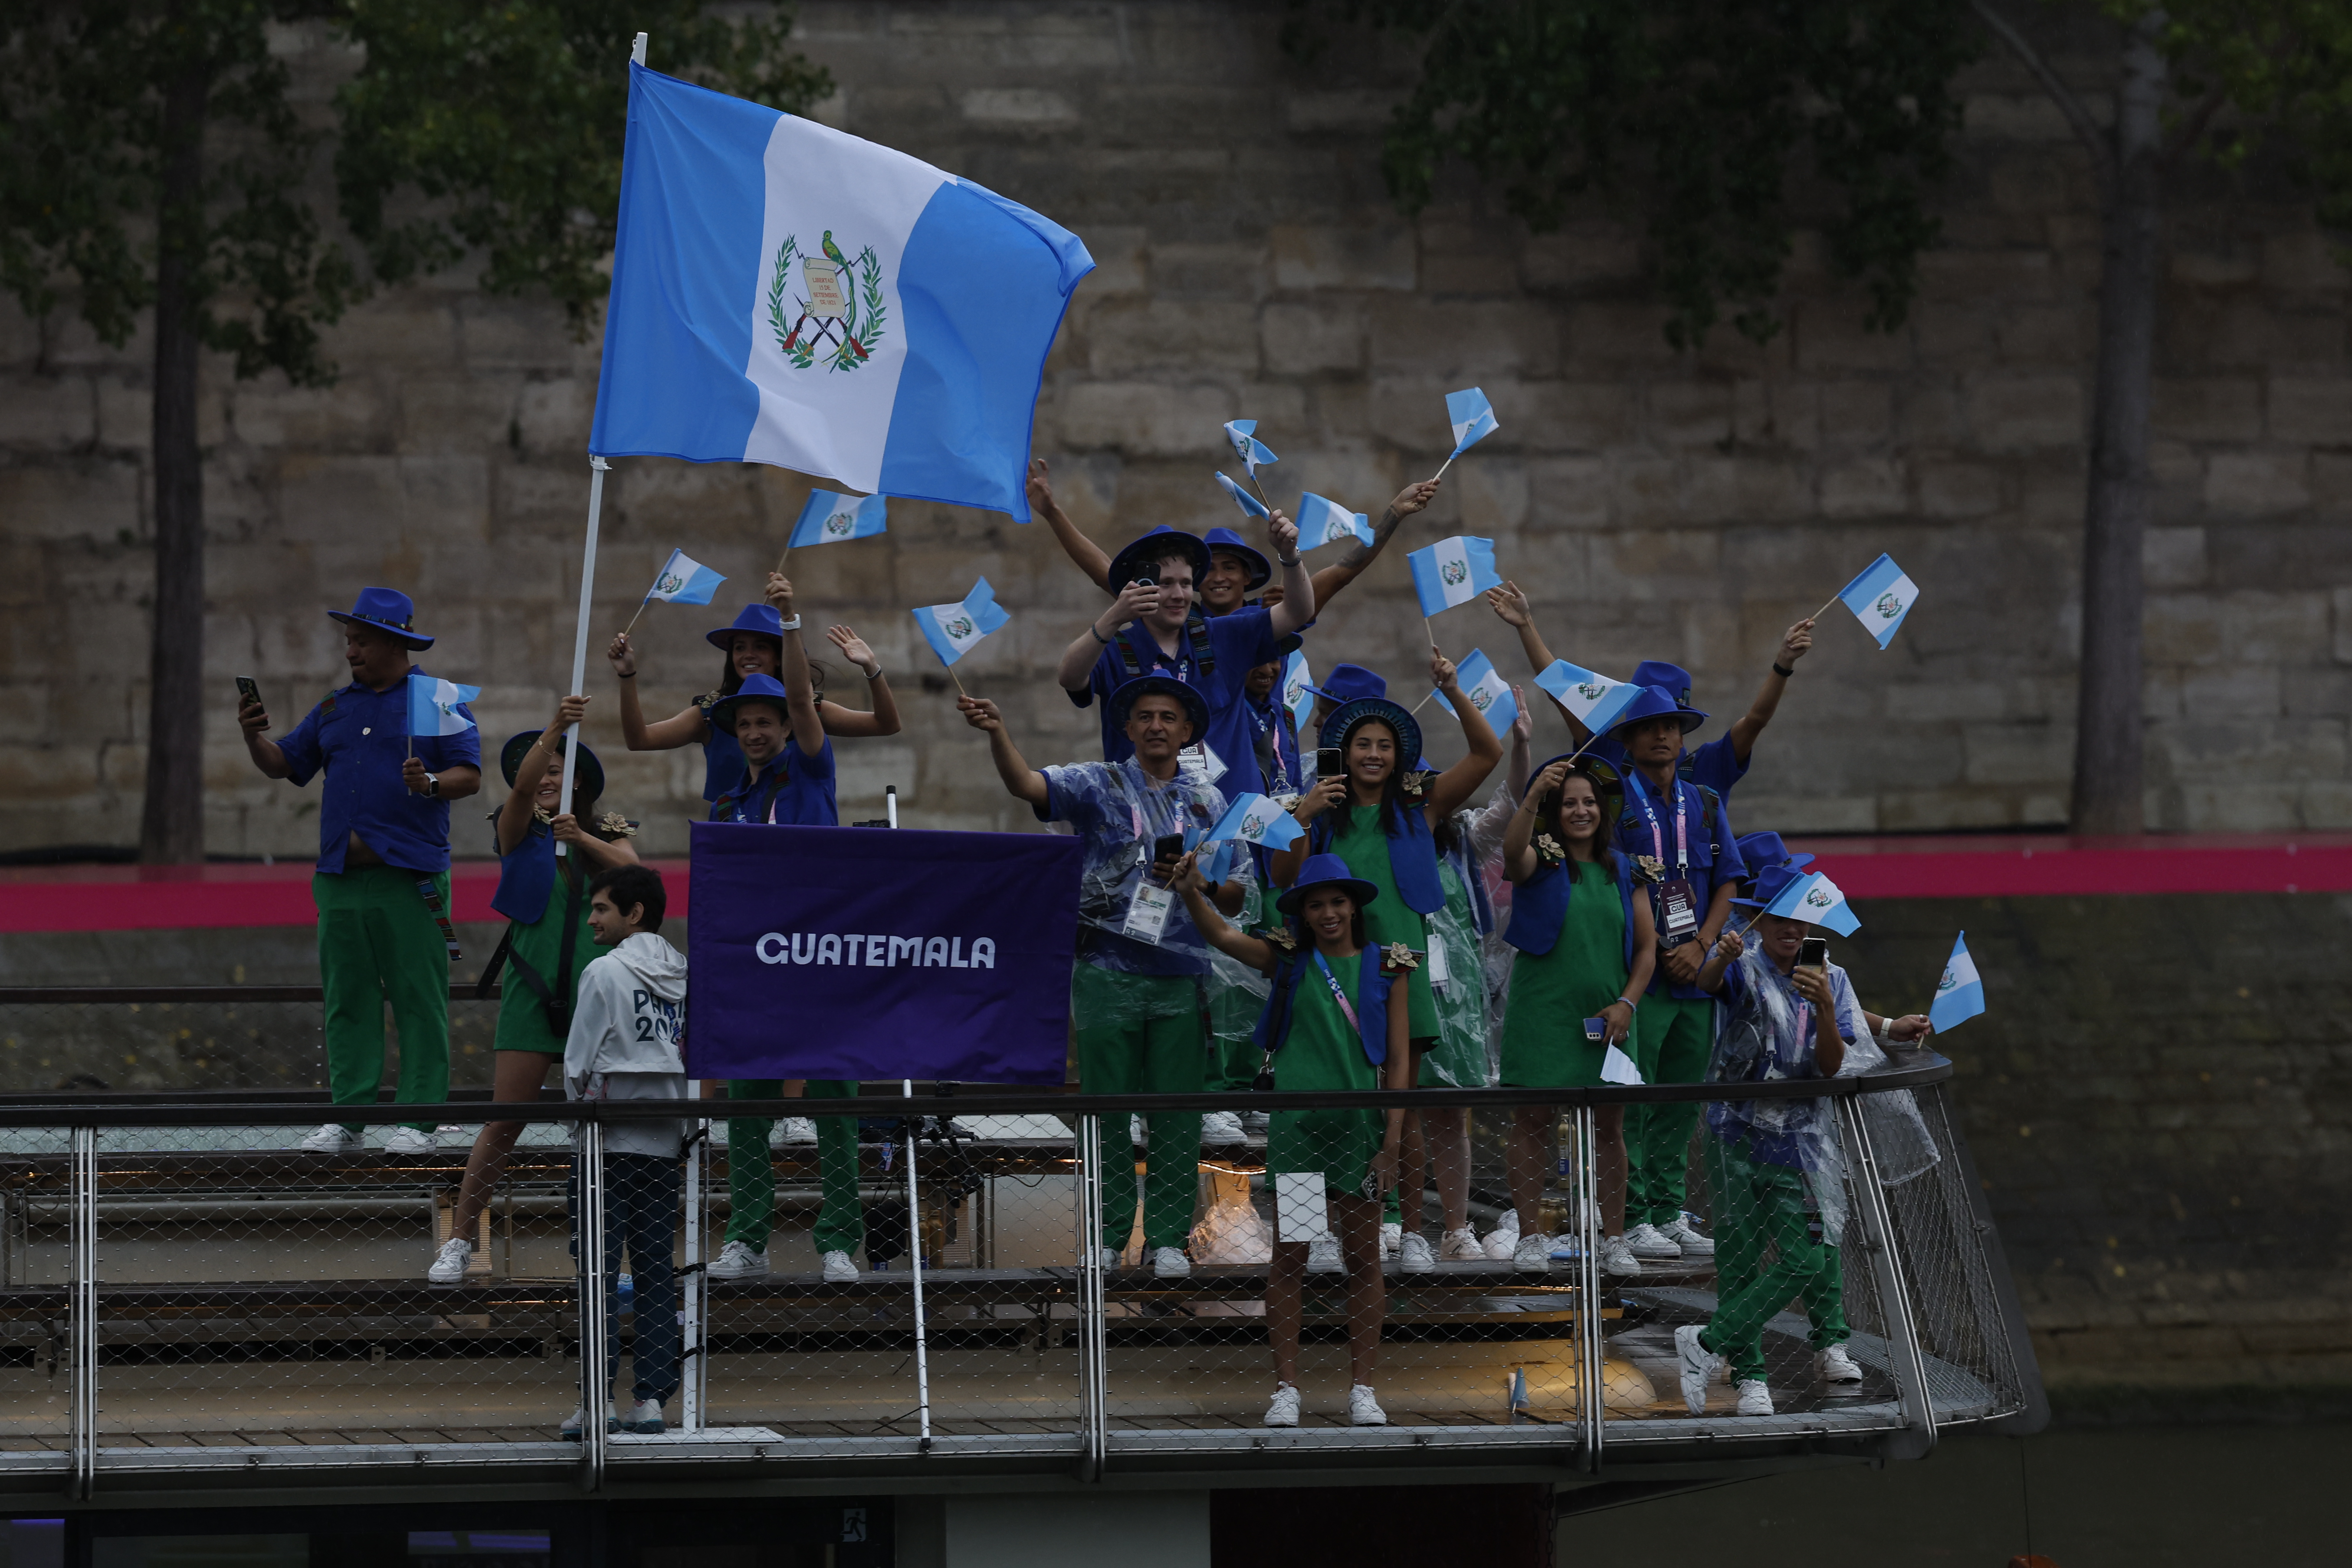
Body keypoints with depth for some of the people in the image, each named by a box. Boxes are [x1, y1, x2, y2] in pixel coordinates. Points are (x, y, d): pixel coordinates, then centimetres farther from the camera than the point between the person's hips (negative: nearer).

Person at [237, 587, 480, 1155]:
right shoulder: (335, 708, 20)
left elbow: (470, 776, -2)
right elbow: (283, 765, 21)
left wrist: (431, 783, -21)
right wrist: (253, 736, 2)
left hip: (410, 876, -5)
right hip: (340, 876, 5)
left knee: (419, 1001, -5)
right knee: (346, 1002, 3)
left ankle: (420, 1119, -5)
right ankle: (346, 1117, 5)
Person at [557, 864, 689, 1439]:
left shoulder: (606, 972, -8)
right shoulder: (685, 975, 8)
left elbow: (578, 1062, -7)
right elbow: (694, 1057, 12)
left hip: (608, 1139, -5)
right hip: (667, 1142, 5)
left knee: (599, 1270, -3)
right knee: (656, 1270, 7)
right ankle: (651, 1396, 2)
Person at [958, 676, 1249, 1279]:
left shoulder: (1209, 802, 12)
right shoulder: (1099, 786, 5)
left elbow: (1239, 891, 13)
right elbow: (1028, 785, -12)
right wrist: (997, 734, -29)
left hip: (1182, 976, 2)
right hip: (1108, 971, -2)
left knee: (1177, 1114, 2)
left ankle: (1168, 1238, 9)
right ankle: (1106, 1236, 8)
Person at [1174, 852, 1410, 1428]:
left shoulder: (1384, 969, 4)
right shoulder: (1287, 961, 5)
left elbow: (1398, 1061, 3)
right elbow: (1222, 936, -10)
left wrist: (1392, 1141, -3)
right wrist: (1193, 895, -31)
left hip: (1359, 1123, 0)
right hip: (1295, 1122, 0)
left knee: (1364, 1258, 5)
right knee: (1288, 1257, 1)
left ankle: (1362, 1388, 12)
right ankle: (1287, 1388, 5)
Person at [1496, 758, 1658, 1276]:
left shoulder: (1624, 871, 11)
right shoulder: (1541, 859, 0)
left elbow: (1647, 947, 12)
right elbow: (1513, 851, -25)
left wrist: (1627, 1003, -3)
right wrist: (1534, 797, -42)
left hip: (1605, 1019, 3)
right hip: (1541, 1013, -3)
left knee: (1609, 1126, 3)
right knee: (1532, 1121, -4)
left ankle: (1614, 1241, 8)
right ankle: (1531, 1238, 0)